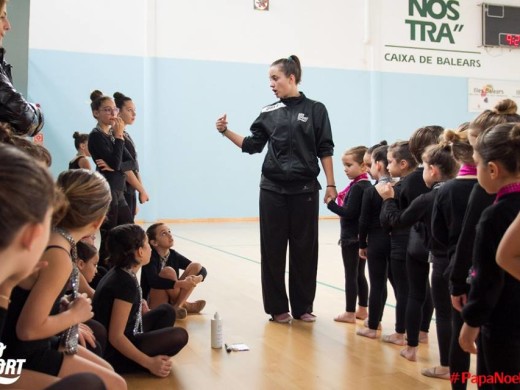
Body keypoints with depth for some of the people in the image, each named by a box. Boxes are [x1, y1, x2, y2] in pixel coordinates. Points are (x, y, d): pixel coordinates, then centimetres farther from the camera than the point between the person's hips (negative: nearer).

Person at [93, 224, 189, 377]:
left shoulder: (119, 272, 4)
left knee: (166, 311, 15)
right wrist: (149, 363, -24)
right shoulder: (126, 283, -24)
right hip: (113, 353, -10)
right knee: (179, 336, -17)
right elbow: (116, 337, -26)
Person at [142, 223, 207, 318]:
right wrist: (181, 284, -42)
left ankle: (177, 306, -15)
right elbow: (153, 281, -35)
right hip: (153, 305, -6)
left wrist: (198, 278, -26)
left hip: (170, 301, 6)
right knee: (168, 271, -30)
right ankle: (183, 304, -8)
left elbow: (203, 270, -2)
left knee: (196, 266, -6)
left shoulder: (174, 255, -1)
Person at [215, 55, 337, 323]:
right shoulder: (269, 113, 8)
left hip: (305, 190, -2)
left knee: (304, 249, 5)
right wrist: (226, 132, -4)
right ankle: (277, 307, 16)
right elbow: (252, 145, 8)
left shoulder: (315, 110, 2)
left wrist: (330, 184, -3)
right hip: (272, 190, 2)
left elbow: (325, 151, 1)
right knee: (273, 249, 4)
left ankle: (302, 306, 19)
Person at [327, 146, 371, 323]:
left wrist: (330, 203, -17)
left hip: (351, 238, -9)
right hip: (362, 237, 9)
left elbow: (349, 213, -22)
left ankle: (350, 313, 8)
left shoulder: (357, 187, -18)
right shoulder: (367, 185, 8)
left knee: (351, 275, 0)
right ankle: (363, 310, 24)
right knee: (360, 274, 16)